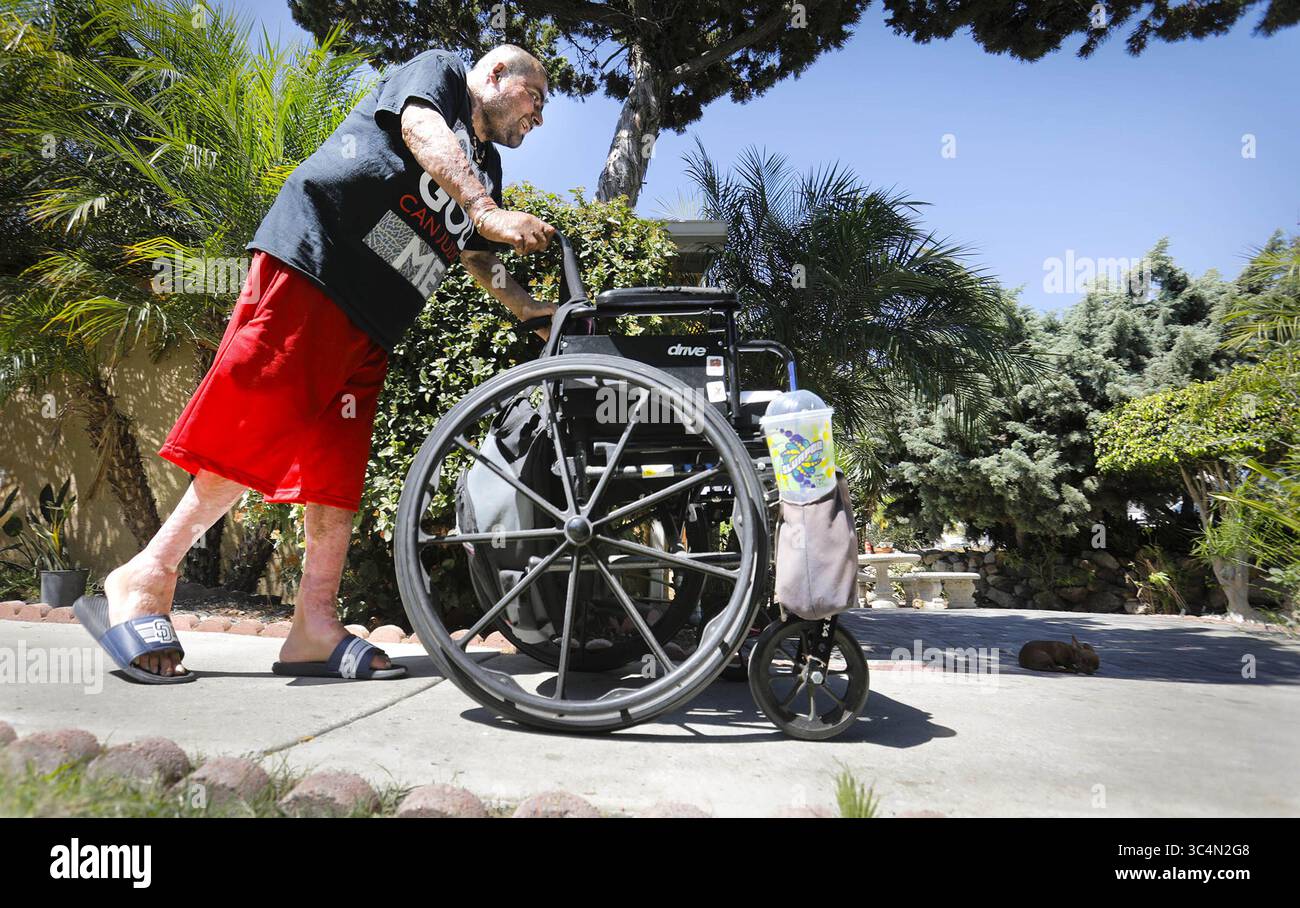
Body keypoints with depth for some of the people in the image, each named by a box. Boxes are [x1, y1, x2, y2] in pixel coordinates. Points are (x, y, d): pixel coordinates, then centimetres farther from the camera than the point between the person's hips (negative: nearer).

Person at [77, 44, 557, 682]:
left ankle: (315, 627, 4)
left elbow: (476, 256, 32)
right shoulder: (437, 70, 8)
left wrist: (527, 307, 19)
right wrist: (486, 211, -27)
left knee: (339, 475, 1)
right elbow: (422, 130, -14)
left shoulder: (485, 165, 28)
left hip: (368, 321, 8)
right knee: (253, 435, -14)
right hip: (312, 264, -8)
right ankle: (141, 582, -3)